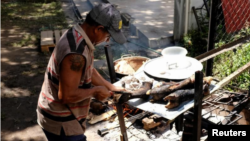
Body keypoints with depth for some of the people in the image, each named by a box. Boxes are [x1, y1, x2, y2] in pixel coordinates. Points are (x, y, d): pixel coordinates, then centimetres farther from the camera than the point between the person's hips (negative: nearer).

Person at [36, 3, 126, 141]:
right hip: (59, 121, -10)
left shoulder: (76, 35, 0)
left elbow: (88, 70, 12)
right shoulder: (76, 54, -33)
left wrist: (111, 87, 8)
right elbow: (67, 95, -31)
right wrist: (95, 91, -17)